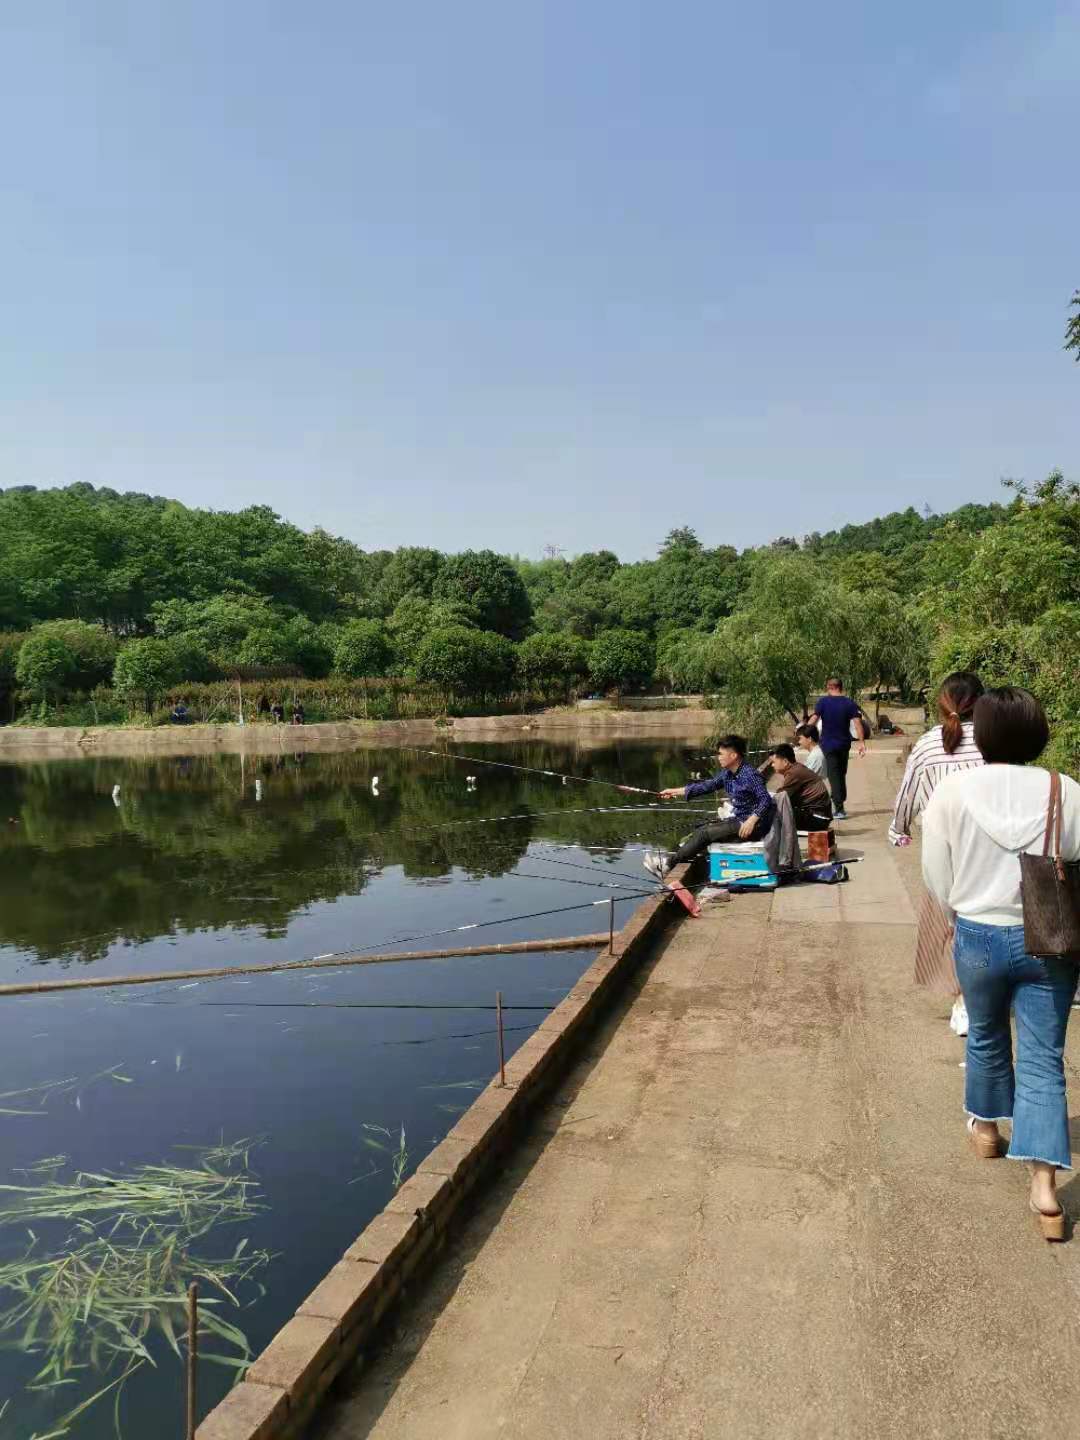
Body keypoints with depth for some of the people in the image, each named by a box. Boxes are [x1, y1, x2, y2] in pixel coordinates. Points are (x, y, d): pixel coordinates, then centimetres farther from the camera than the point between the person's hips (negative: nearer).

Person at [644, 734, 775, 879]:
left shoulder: (750, 774, -19)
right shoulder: (726, 773, 7)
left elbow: (766, 800, -25)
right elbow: (707, 786, 14)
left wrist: (751, 821, -34)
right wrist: (676, 791, 14)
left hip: (753, 825, -9)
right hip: (738, 820, 9)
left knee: (705, 834, -13)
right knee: (701, 830, 2)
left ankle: (669, 863, -4)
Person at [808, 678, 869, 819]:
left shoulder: (823, 701, -8)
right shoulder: (849, 703, -1)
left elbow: (814, 719, -17)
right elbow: (857, 722, -8)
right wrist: (861, 742, -7)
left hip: (829, 744, -3)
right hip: (844, 744, 3)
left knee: (834, 776, -1)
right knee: (842, 774, 17)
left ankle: (839, 808, -11)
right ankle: (840, 802, 26)